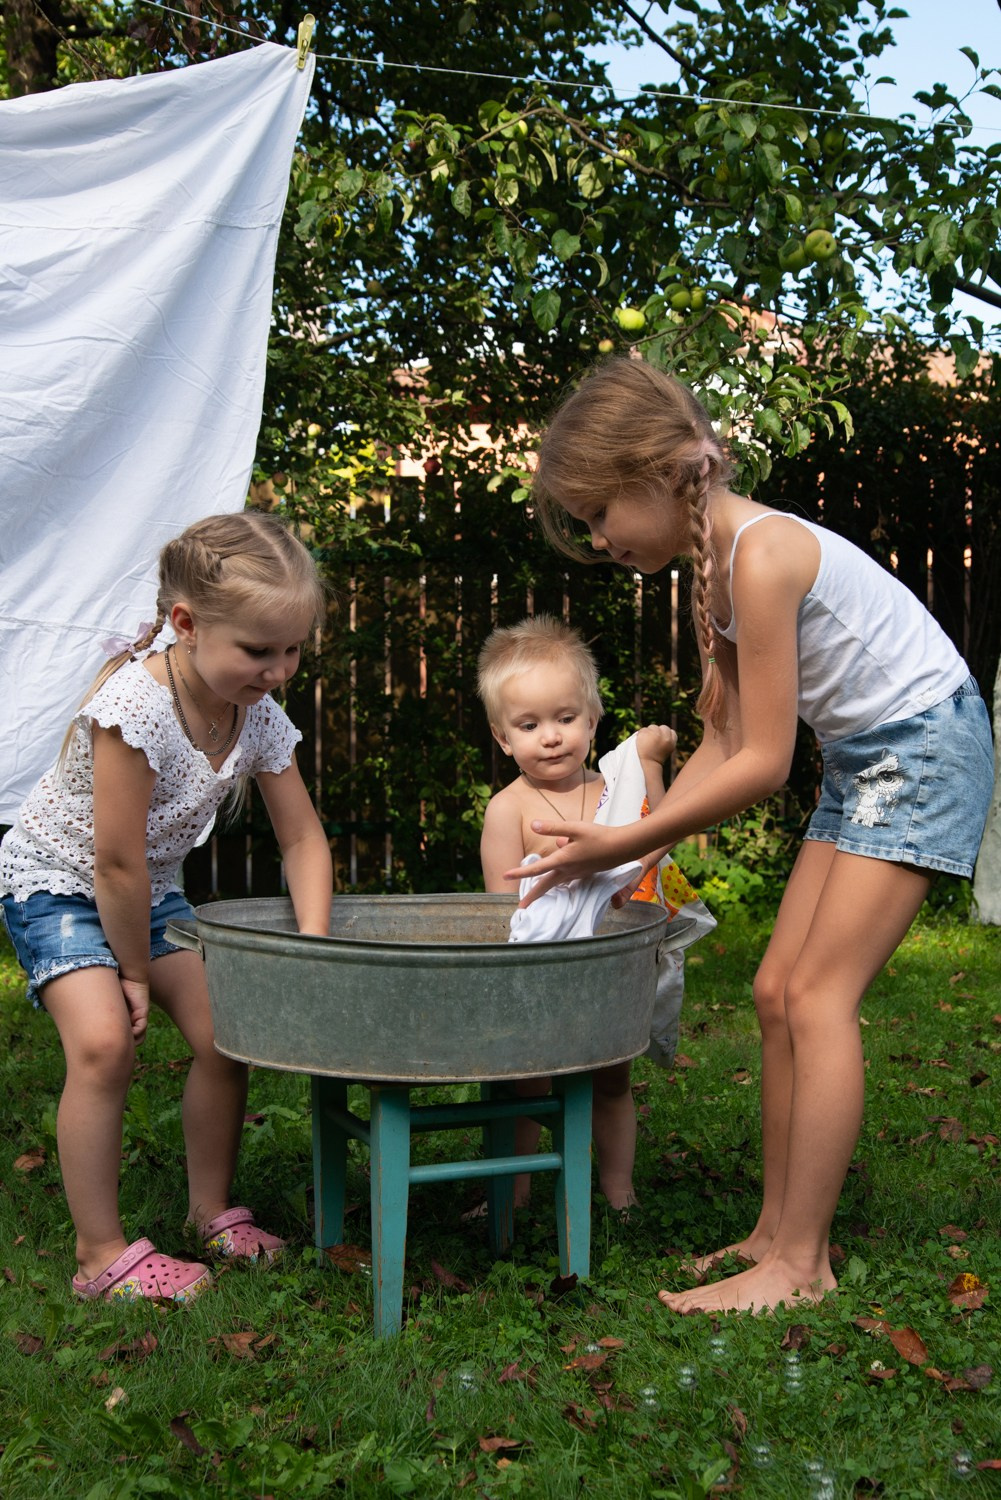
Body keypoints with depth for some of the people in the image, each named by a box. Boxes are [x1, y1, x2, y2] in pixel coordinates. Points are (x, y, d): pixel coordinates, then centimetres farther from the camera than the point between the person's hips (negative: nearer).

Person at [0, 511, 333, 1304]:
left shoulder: (260, 716, -14)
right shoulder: (135, 705, -34)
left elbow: (304, 840, -6)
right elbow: (116, 864, -28)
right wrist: (137, 973, -16)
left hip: (151, 889, 6)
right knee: (104, 1041, -22)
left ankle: (212, 1212, 16)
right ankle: (101, 1254, -9)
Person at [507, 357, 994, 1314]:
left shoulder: (763, 553, -25)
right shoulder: (714, 566, 4)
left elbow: (763, 763, -24)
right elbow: (722, 744, 5)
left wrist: (622, 844, -19)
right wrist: (624, 847, -3)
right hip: (858, 762, 9)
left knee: (817, 993, -12)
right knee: (778, 992, 5)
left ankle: (800, 1264, -6)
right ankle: (776, 1229, 14)